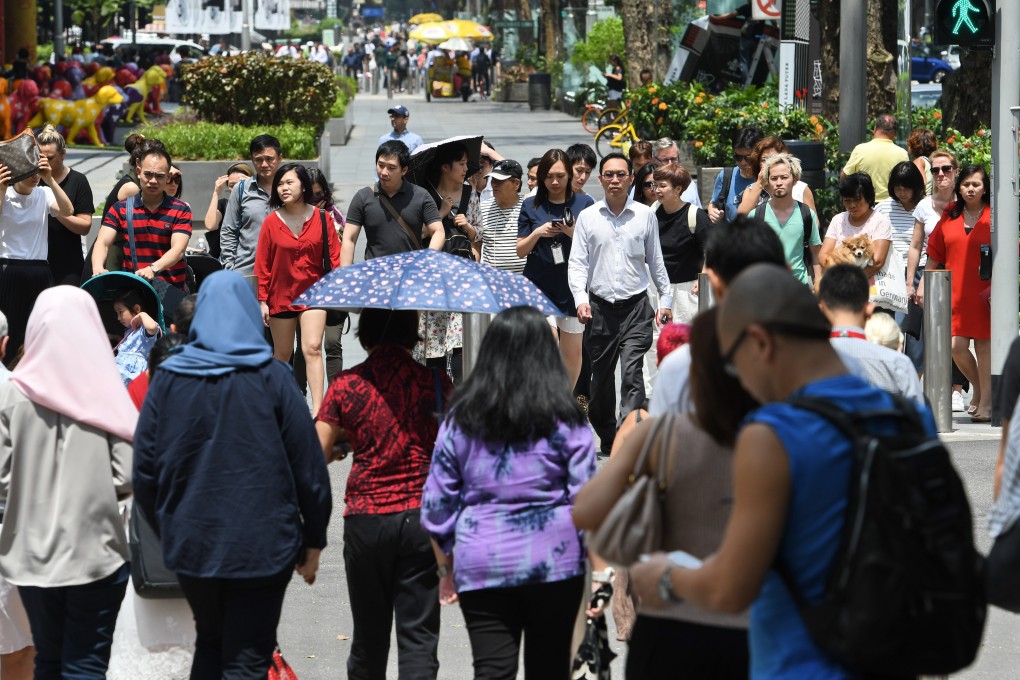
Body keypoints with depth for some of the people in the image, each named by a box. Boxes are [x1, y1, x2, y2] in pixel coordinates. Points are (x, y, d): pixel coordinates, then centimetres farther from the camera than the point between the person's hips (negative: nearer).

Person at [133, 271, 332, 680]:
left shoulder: (169, 378, 0)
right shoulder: (271, 378, -6)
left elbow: (145, 466, 1)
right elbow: (308, 465, -6)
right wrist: (314, 539, 4)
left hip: (190, 543, 3)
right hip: (261, 546, -3)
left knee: (209, 644, 23)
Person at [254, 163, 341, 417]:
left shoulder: (322, 218, -2)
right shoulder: (271, 222, -2)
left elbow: (333, 257, 2)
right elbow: (262, 264, 1)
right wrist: (262, 300, -2)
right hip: (281, 295, 1)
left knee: (312, 348, -16)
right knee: (282, 354, 11)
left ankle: (317, 410, -22)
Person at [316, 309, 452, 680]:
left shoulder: (346, 385, -2)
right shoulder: (436, 383, -2)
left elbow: (316, 456, 0)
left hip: (365, 520, 1)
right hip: (421, 516, -1)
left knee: (368, 634, 15)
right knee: (418, 635, -1)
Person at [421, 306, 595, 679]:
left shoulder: (460, 420, 3)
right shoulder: (565, 420, -2)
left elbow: (436, 504, 5)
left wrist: (446, 570, 16)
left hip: (481, 567, 1)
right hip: (554, 564, 0)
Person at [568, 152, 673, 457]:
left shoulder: (645, 215, 5)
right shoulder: (587, 217, 5)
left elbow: (656, 261, 13)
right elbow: (577, 263, 2)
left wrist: (666, 300, 12)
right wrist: (581, 300, -11)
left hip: (636, 307, -1)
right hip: (600, 308, 1)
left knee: (632, 373, -15)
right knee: (601, 377, 8)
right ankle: (607, 439, 24)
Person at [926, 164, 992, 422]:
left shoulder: (993, 217, -1)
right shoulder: (949, 217, 9)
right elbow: (935, 256, 15)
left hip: (984, 292, -3)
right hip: (955, 292, 3)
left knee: (984, 345, -1)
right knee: (956, 346, -3)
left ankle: (985, 402, 5)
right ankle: (977, 387, 22)